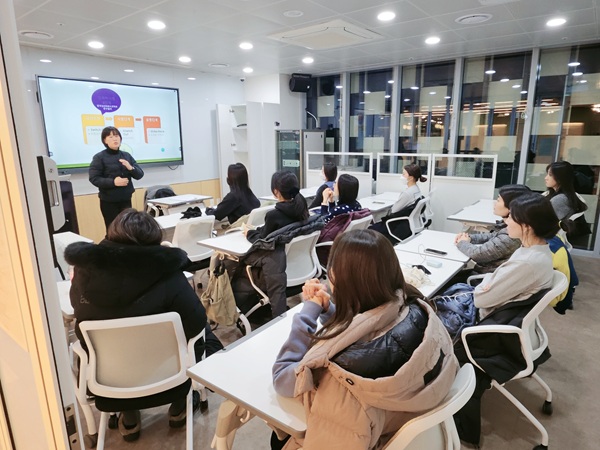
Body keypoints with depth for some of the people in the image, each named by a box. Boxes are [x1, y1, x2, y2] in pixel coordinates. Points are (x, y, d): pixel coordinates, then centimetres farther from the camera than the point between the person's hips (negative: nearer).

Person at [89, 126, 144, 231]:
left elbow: (139, 174, 5)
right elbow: (94, 179, -10)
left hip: (126, 200, 4)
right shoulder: (99, 157, -4)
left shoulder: (127, 155, 8)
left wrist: (131, 168, -16)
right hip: (109, 201, -4)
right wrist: (113, 182, -23)